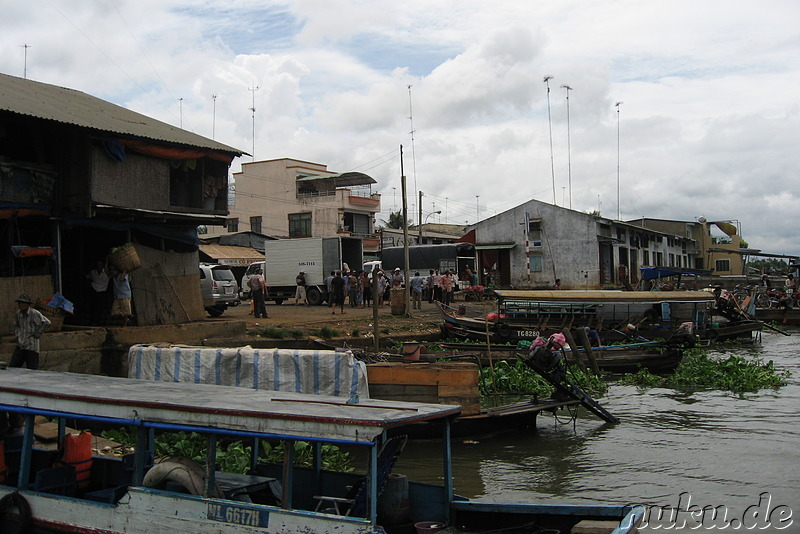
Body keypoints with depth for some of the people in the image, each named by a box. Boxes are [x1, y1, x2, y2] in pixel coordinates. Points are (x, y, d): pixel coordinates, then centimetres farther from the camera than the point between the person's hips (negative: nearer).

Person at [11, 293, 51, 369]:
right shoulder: (17, 314, 8)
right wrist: (17, 334, 13)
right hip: (20, 346, 6)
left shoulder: (34, 313, -12)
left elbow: (46, 322, -20)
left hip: (31, 347, -6)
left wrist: (37, 334, -14)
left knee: (32, 369, -1)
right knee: (12, 367, 2)